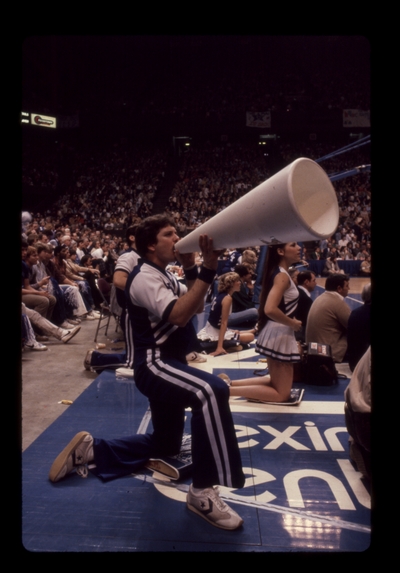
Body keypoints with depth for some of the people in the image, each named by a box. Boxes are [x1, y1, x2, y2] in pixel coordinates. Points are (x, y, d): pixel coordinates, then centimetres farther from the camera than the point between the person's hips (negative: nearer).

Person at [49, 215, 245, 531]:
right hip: (154, 364, -10)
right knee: (212, 391, -38)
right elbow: (179, 315, -31)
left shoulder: (165, 276, 16)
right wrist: (208, 270, -35)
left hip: (168, 365, 10)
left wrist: (191, 269, -2)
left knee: (166, 444, 21)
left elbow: (196, 306, 11)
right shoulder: (145, 277, -16)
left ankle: (90, 448, 29)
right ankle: (203, 491, -27)